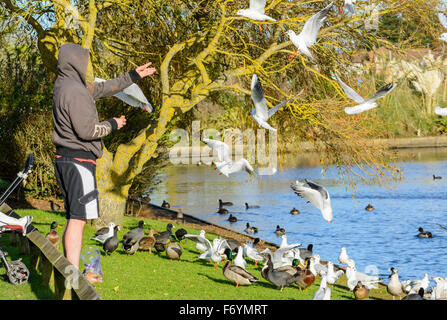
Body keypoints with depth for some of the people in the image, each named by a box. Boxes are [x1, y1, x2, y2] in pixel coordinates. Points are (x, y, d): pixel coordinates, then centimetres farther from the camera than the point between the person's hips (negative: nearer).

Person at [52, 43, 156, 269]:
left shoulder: (64, 86, 15)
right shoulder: (75, 91, -17)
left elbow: (103, 88, 26)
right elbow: (86, 130, -21)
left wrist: (134, 76, 30)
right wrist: (112, 125, -4)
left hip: (65, 159, 10)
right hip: (78, 159, -10)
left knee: (73, 219, 16)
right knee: (78, 219, -11)